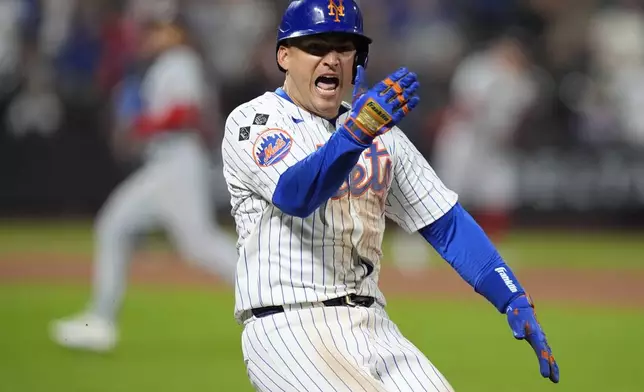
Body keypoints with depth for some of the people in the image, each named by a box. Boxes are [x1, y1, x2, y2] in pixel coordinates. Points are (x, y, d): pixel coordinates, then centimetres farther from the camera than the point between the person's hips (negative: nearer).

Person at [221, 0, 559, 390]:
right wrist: (357, 132, -38)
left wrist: (514, 299, 0)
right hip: (285, 326, -6)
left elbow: (446, 223, 13)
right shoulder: (251, 122, -2)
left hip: (371, 326, 6)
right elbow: (295, 195, -21)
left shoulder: (381, 134, 16)